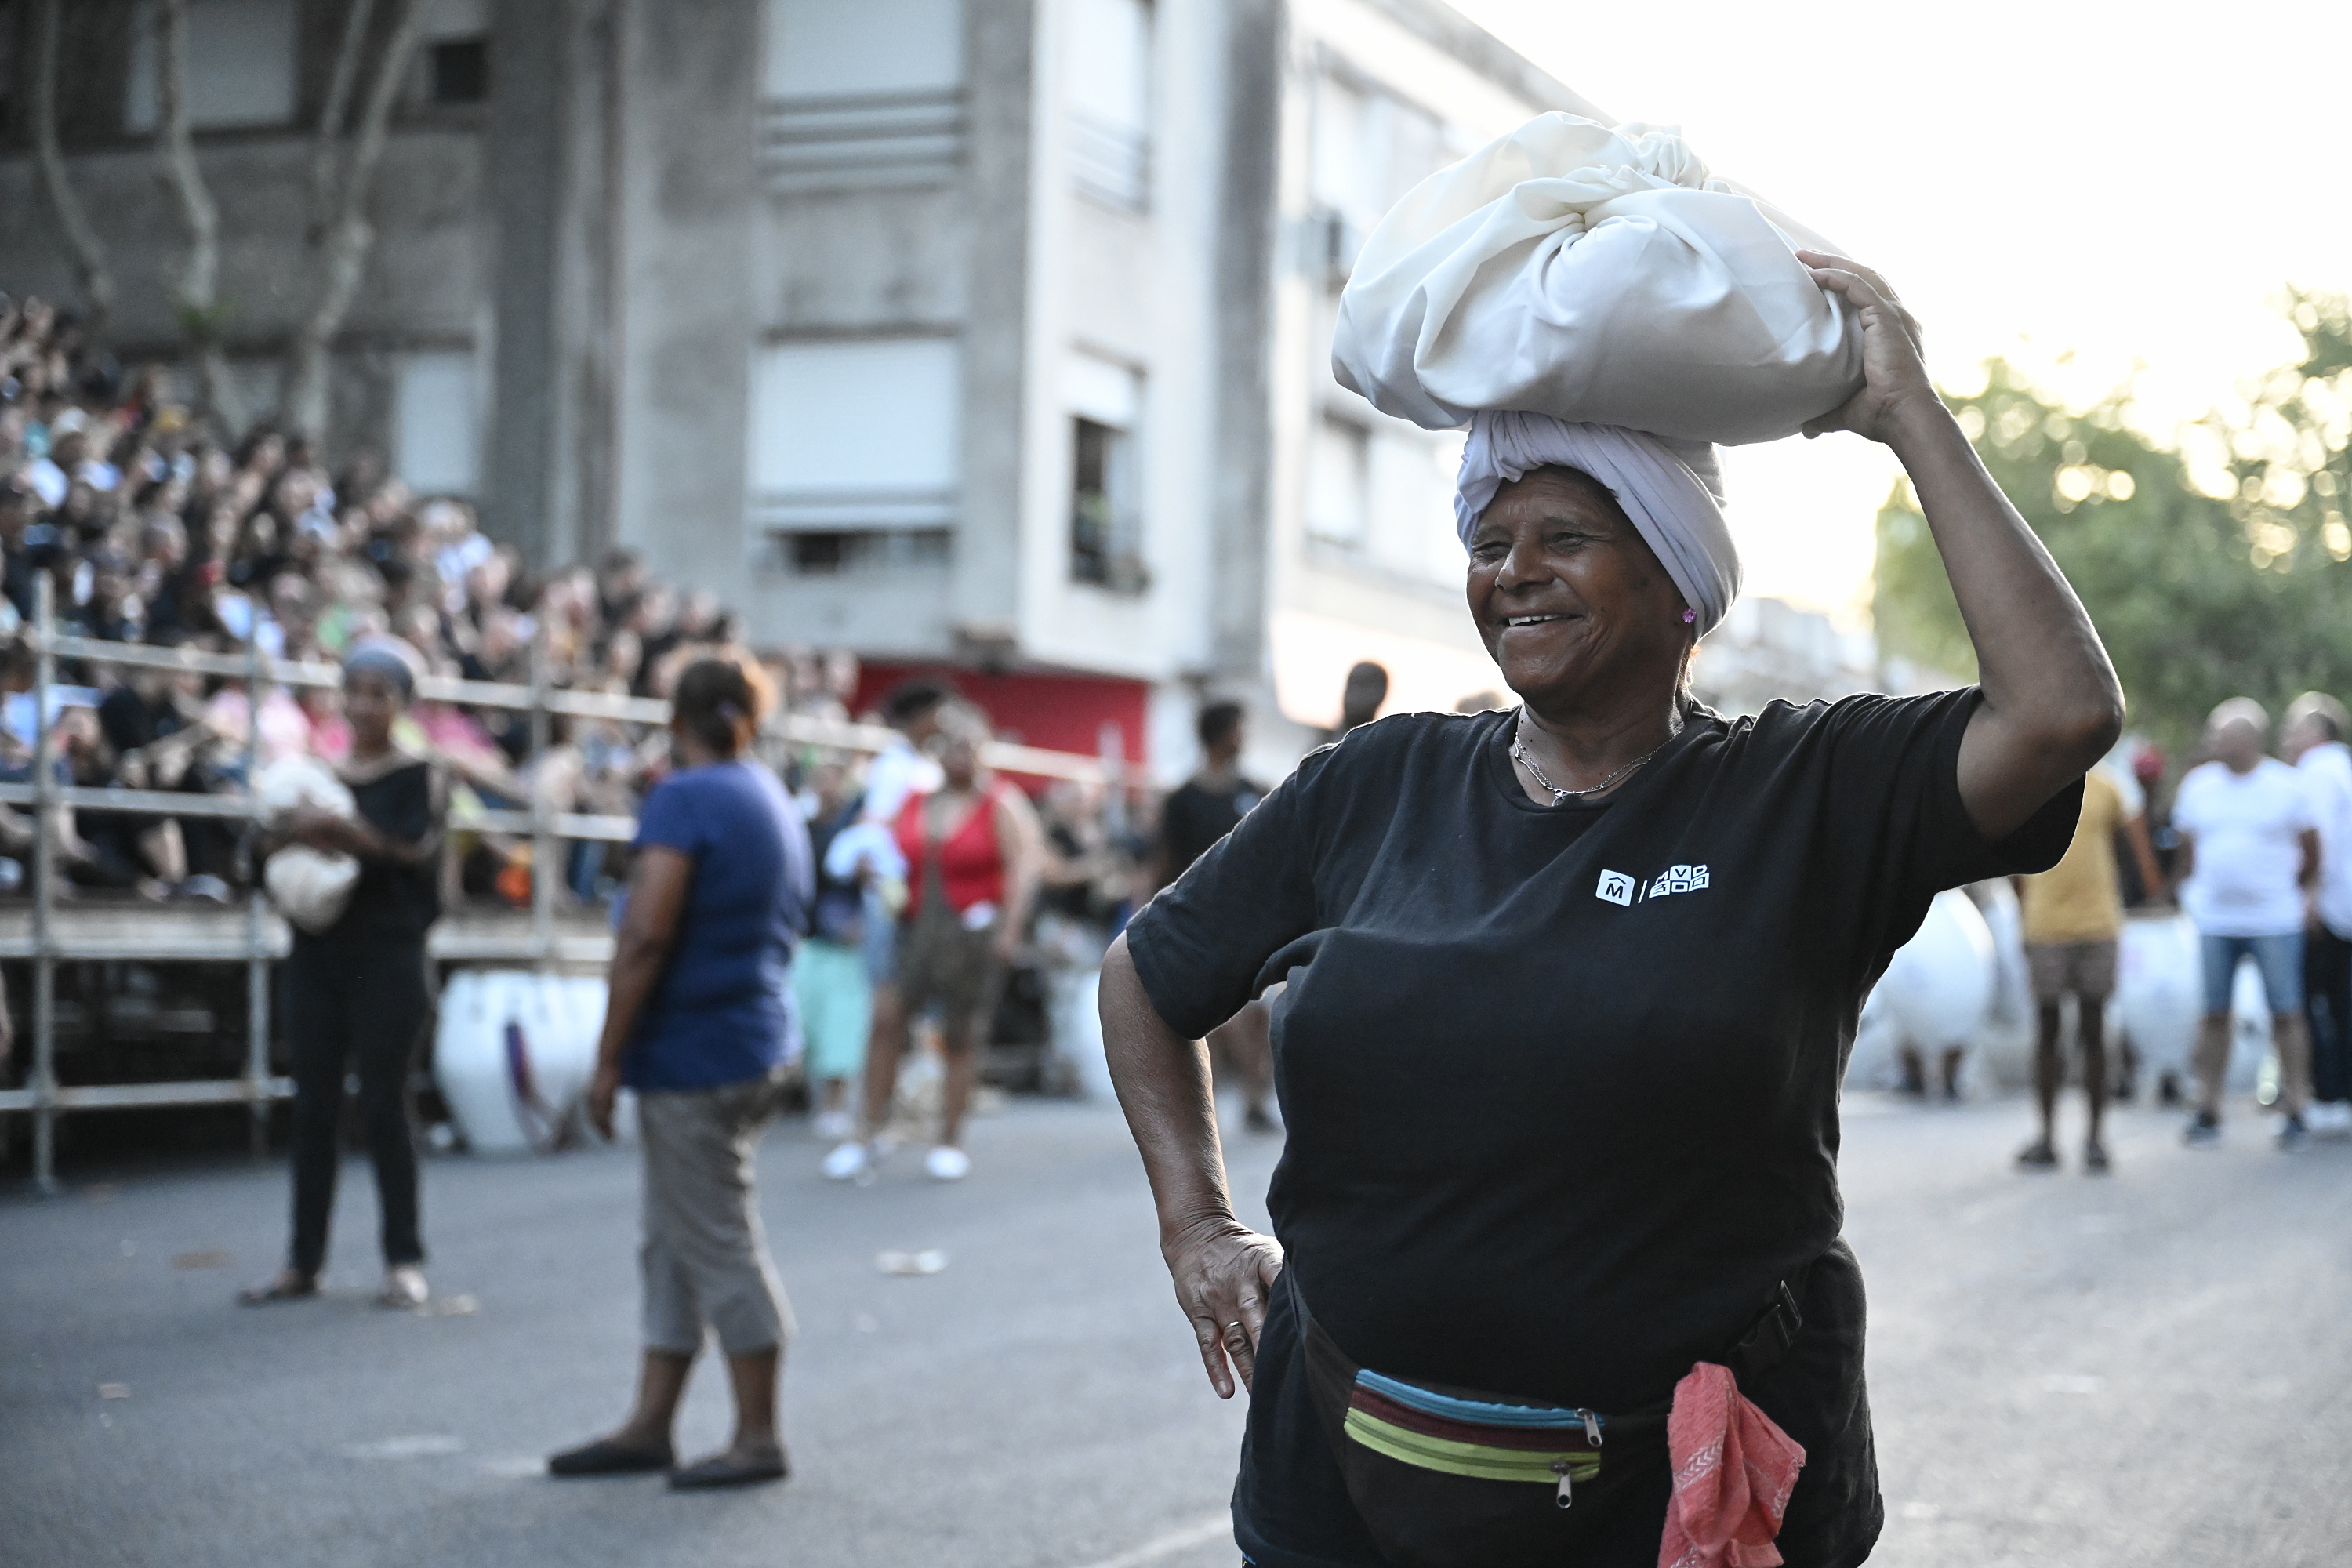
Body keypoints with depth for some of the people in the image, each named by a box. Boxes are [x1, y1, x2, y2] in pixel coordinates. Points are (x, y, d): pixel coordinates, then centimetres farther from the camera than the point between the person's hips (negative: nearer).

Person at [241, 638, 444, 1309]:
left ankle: (403, 1261, 5)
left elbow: (415, 850, -15)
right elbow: (268, 847, 7)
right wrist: (297, 834, -14)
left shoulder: (419, 778, 0)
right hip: (318, 953, 4)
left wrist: (344, 830, -26)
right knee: (313, 1108, 6)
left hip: (387, 958, -4)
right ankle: (303, 1262, 11)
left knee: (383, 1107, -3)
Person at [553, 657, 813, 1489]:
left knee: (720, 1247, -2)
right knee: (673, 1248, 13)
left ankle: (758, 1438, 4)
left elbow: (647, 934, -21)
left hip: (694, 1054, -9)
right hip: (759, 1045, 9)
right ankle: (648, 1427, 18)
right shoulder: (778, 804, 15)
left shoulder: (685, 800, -14)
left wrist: (609, 1058, -17)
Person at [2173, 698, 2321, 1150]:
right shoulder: (2197, 786, 6)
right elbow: (2188, 849, 15)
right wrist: (2194, 896, 12)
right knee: (2214, 1015, 3)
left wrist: (2292, 894, 13)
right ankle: (2207, 1112, 9)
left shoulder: (2287, 786, -1)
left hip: (2275, 922, -2)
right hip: (2214, 922, 2)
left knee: (2286, 1015, -1)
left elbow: (2311, 852, 8)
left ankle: (2295, 1113, 7)